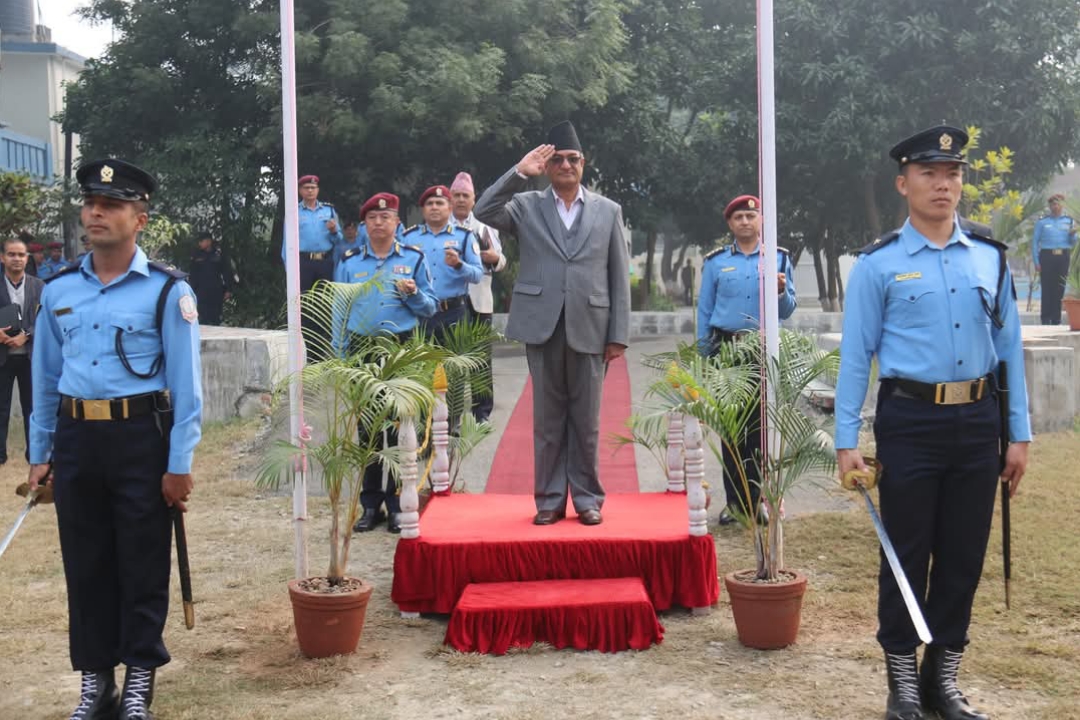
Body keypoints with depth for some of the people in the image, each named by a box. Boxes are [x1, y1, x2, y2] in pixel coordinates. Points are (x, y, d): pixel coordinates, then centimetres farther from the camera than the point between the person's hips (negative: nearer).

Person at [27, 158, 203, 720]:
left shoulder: (167, 291, -4)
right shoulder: (58, 291, 9)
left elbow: (185, 383, -6)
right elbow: (45, 377, 13)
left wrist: (179, 465, -9)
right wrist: (40, 454, 11)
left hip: (141, 438, -4)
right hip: (75, 439, 4)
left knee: (143, 565, 5)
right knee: (85, 564, 11)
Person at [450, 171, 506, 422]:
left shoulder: (485, 227, 11)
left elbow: (501, 263, 8)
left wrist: (495, 258, -13)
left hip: (478, 300, 1)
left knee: (482, 359, 3)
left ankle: (482, 413, 10)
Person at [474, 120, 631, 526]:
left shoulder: (608, 211, 9)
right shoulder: (526, 206, 8)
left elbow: (619, 276, 6)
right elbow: (483, 213, -10)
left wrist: (619, 335, 0)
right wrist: (520, 173, -12)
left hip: (589, 329, 0)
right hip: (542, 327, 0)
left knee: (586, 421, 6)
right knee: (547, 420, 6)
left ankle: (587, 498, 17)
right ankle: (550, 499, 15)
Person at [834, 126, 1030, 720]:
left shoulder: (990, 257, 7)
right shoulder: (879, 264, -4)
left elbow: (1009, 346, 8)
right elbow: (856, 356, -3)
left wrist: (1019, 433, 6)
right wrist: (846, 441, -8)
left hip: (977, 420, 4)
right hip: (911, 420, -3)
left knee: (964, 555, 11)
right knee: (907, 555, 6)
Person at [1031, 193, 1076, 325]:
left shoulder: (1068, 221, 9)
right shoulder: (1042, 222, 2)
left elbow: (1072, 242, 12)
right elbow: (1035, 241, 2)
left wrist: (1073, 234, -12)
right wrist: (1036, 262, -5)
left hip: (1063, 257, 2)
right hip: (1047, 256, -2)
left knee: (1060, 289, 4)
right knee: (1047, 288, -4)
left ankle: (1056, 319, 11)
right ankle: (1045, 318, 1)